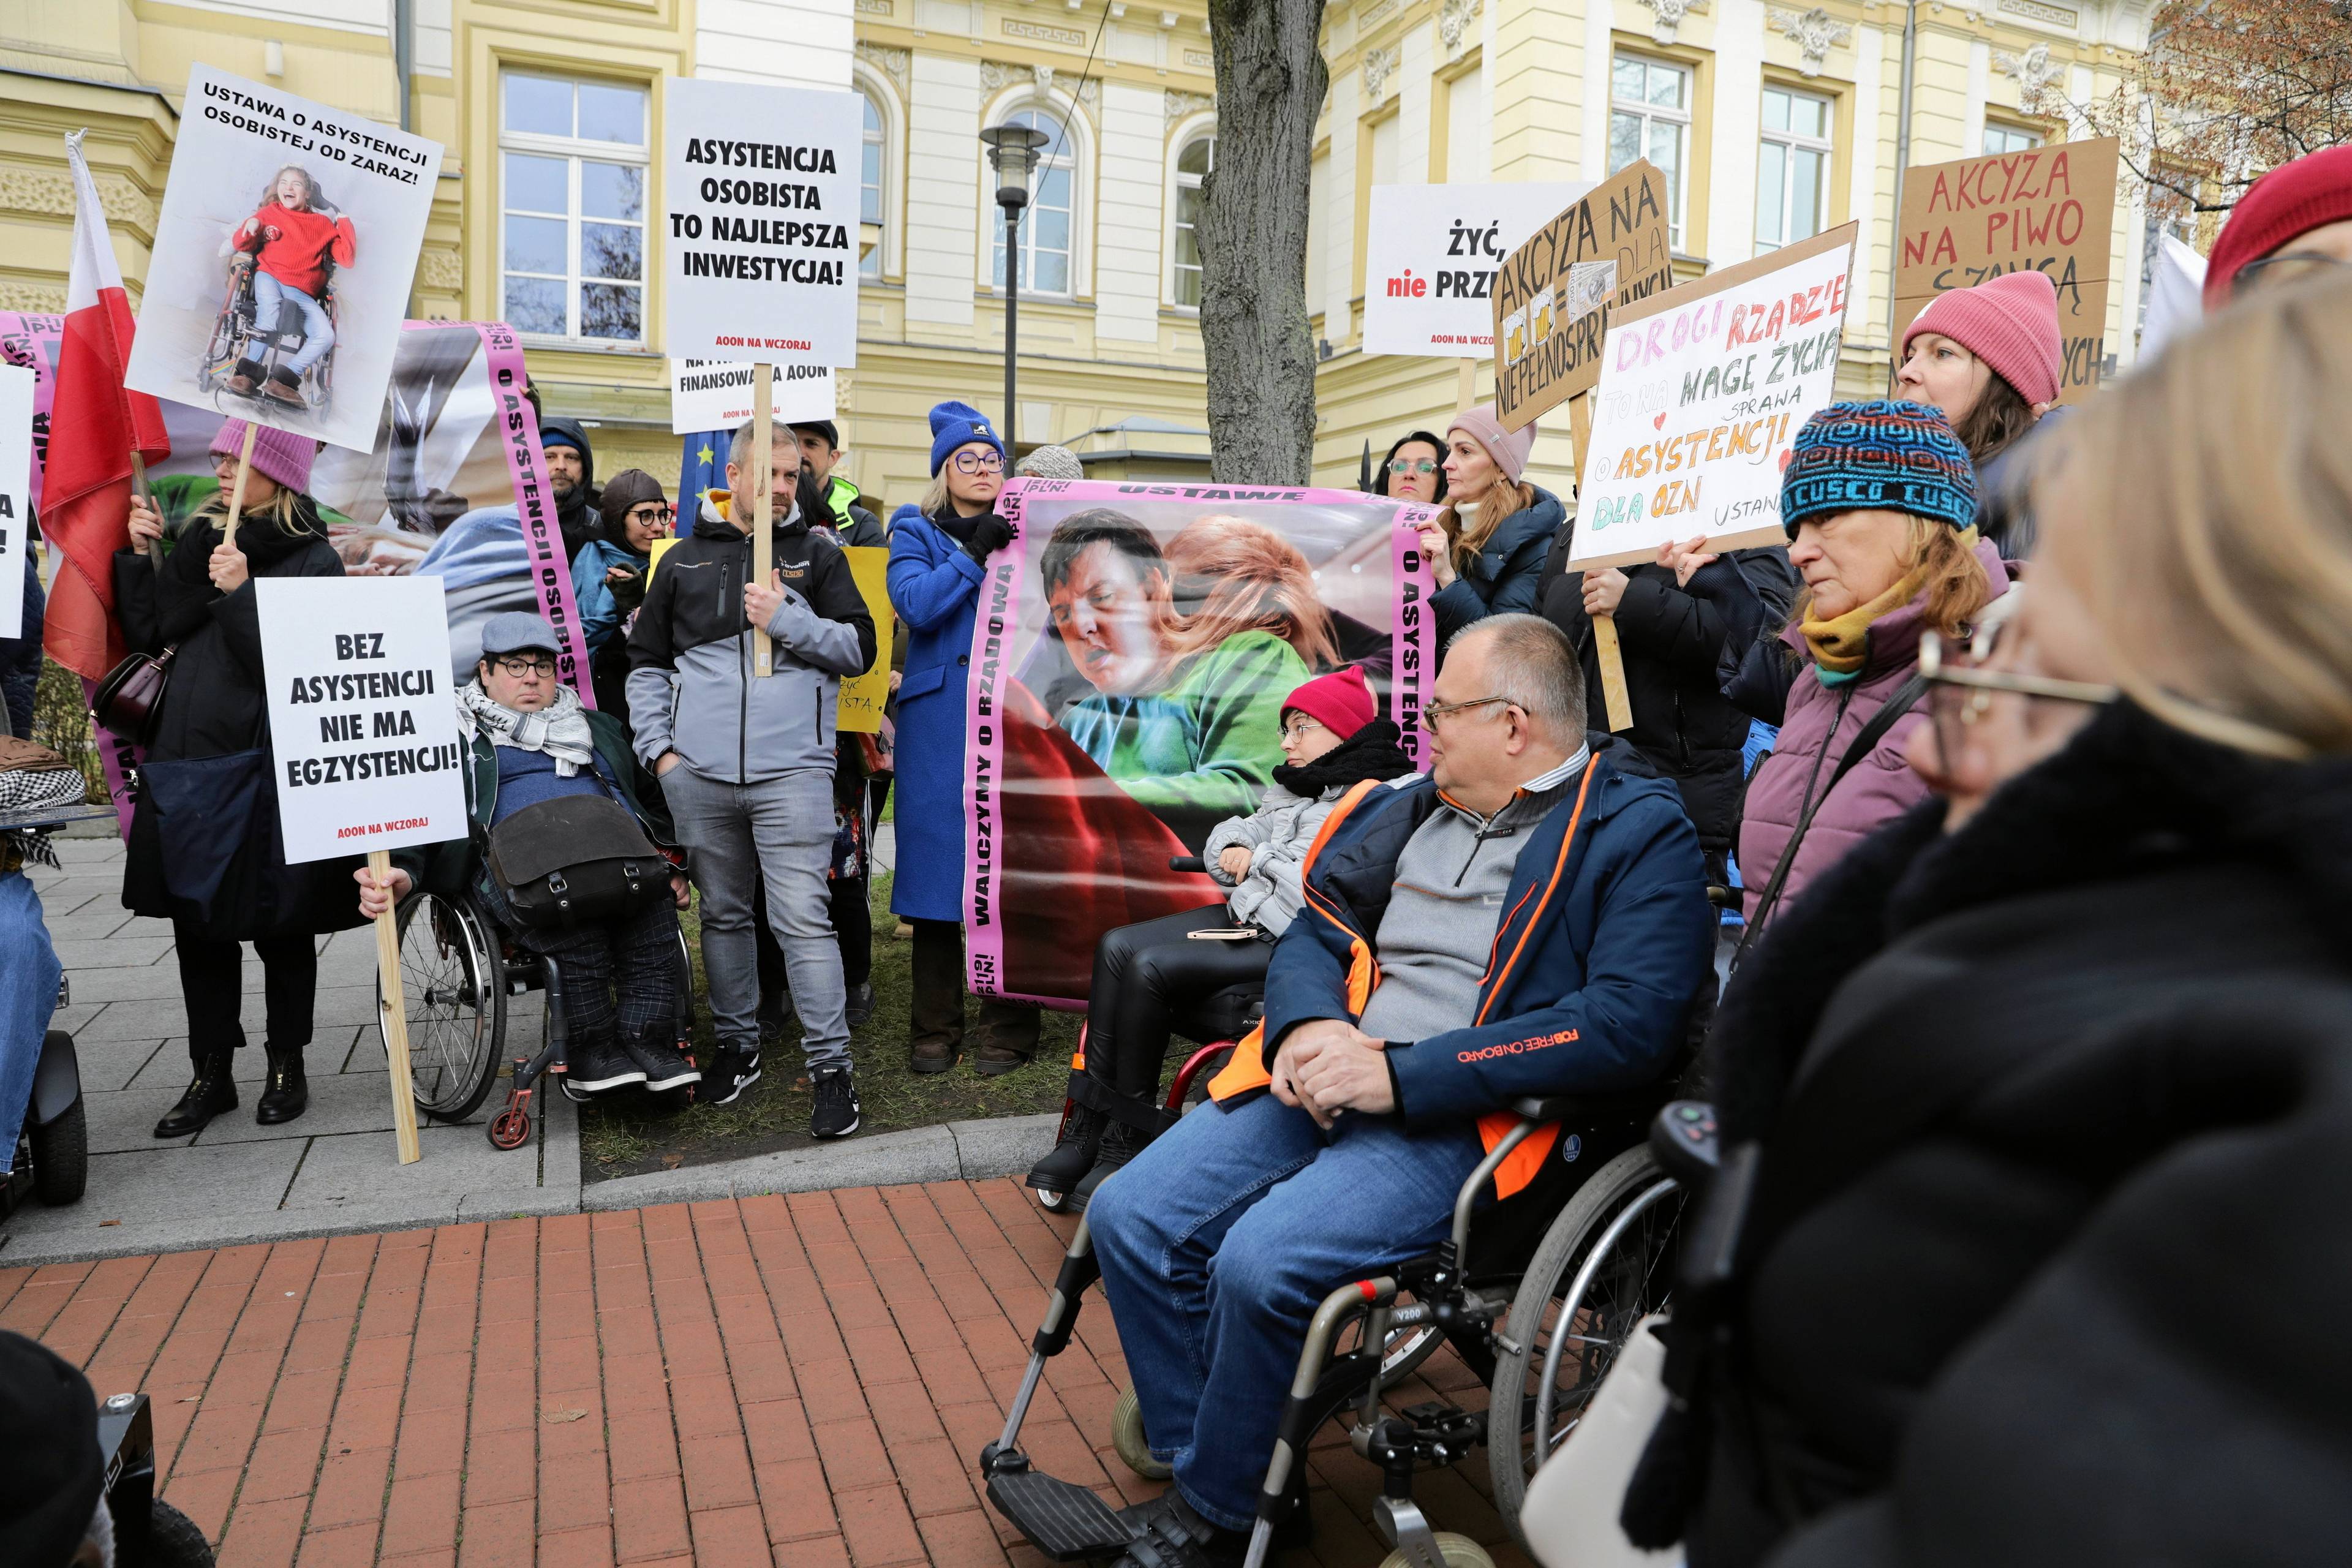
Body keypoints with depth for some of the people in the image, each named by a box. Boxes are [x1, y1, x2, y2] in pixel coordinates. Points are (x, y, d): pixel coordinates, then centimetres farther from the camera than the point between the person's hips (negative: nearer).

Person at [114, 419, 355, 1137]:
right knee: (196, 923, 11)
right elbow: (149, 633, 9)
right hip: (187, 760, 6)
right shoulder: (200, 539, 11)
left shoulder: (313, 560, -7)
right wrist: (138, 556, 1)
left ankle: (287, 1066, 22)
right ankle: (211, 1073, 22)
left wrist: (241, 593, -23)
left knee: (281, 924, 6)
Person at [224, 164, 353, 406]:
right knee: (270, 316, -36)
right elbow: (241, 245, 10)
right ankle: (251, 370, -25)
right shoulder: (269, 213, 17)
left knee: (326, 336, -25)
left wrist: (345, 224, 2)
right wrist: (248, 230, -11)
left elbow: (347, 259, 7)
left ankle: (283, 377, -24)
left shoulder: (323, 223, 18)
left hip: (302, 293, 1)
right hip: (269, 277, -1)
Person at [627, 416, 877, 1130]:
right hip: (698, 774, 3)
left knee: (803, 918, -8)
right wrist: (659, 749, 6)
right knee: (723, 912, 13)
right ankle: (737, 1043, 28)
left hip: (793, 769, -3)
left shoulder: (817, 553, 9)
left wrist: (785, 618, -10)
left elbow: (859, 647, 2)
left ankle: (831, 1066, -1)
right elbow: (646, 663, 17)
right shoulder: (683, 560, 13)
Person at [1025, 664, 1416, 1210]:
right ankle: (1085, 1129, -4)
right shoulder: (1295, 788, 16)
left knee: (1152, 969, -22)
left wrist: (1261, 857, -11)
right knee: (1117, 949, -5)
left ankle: (1125, 1141, -7)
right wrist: (1232, 849, -2)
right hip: (1245, 919, 10)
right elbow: (1233, 833, 22)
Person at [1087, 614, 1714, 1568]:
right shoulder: (1413, 807, 16)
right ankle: (1204, 1470, 10)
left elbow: (1630, 1024, -17)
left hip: (1463, 1120, -7)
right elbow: (1314, 932, 19)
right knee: (1129, 1217, -8)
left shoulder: (1641, 833, -4)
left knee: (1263, 1261, -26)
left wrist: (1402, 1077, -20)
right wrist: (1308, 1028, -7)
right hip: (1320, 1085, 7)